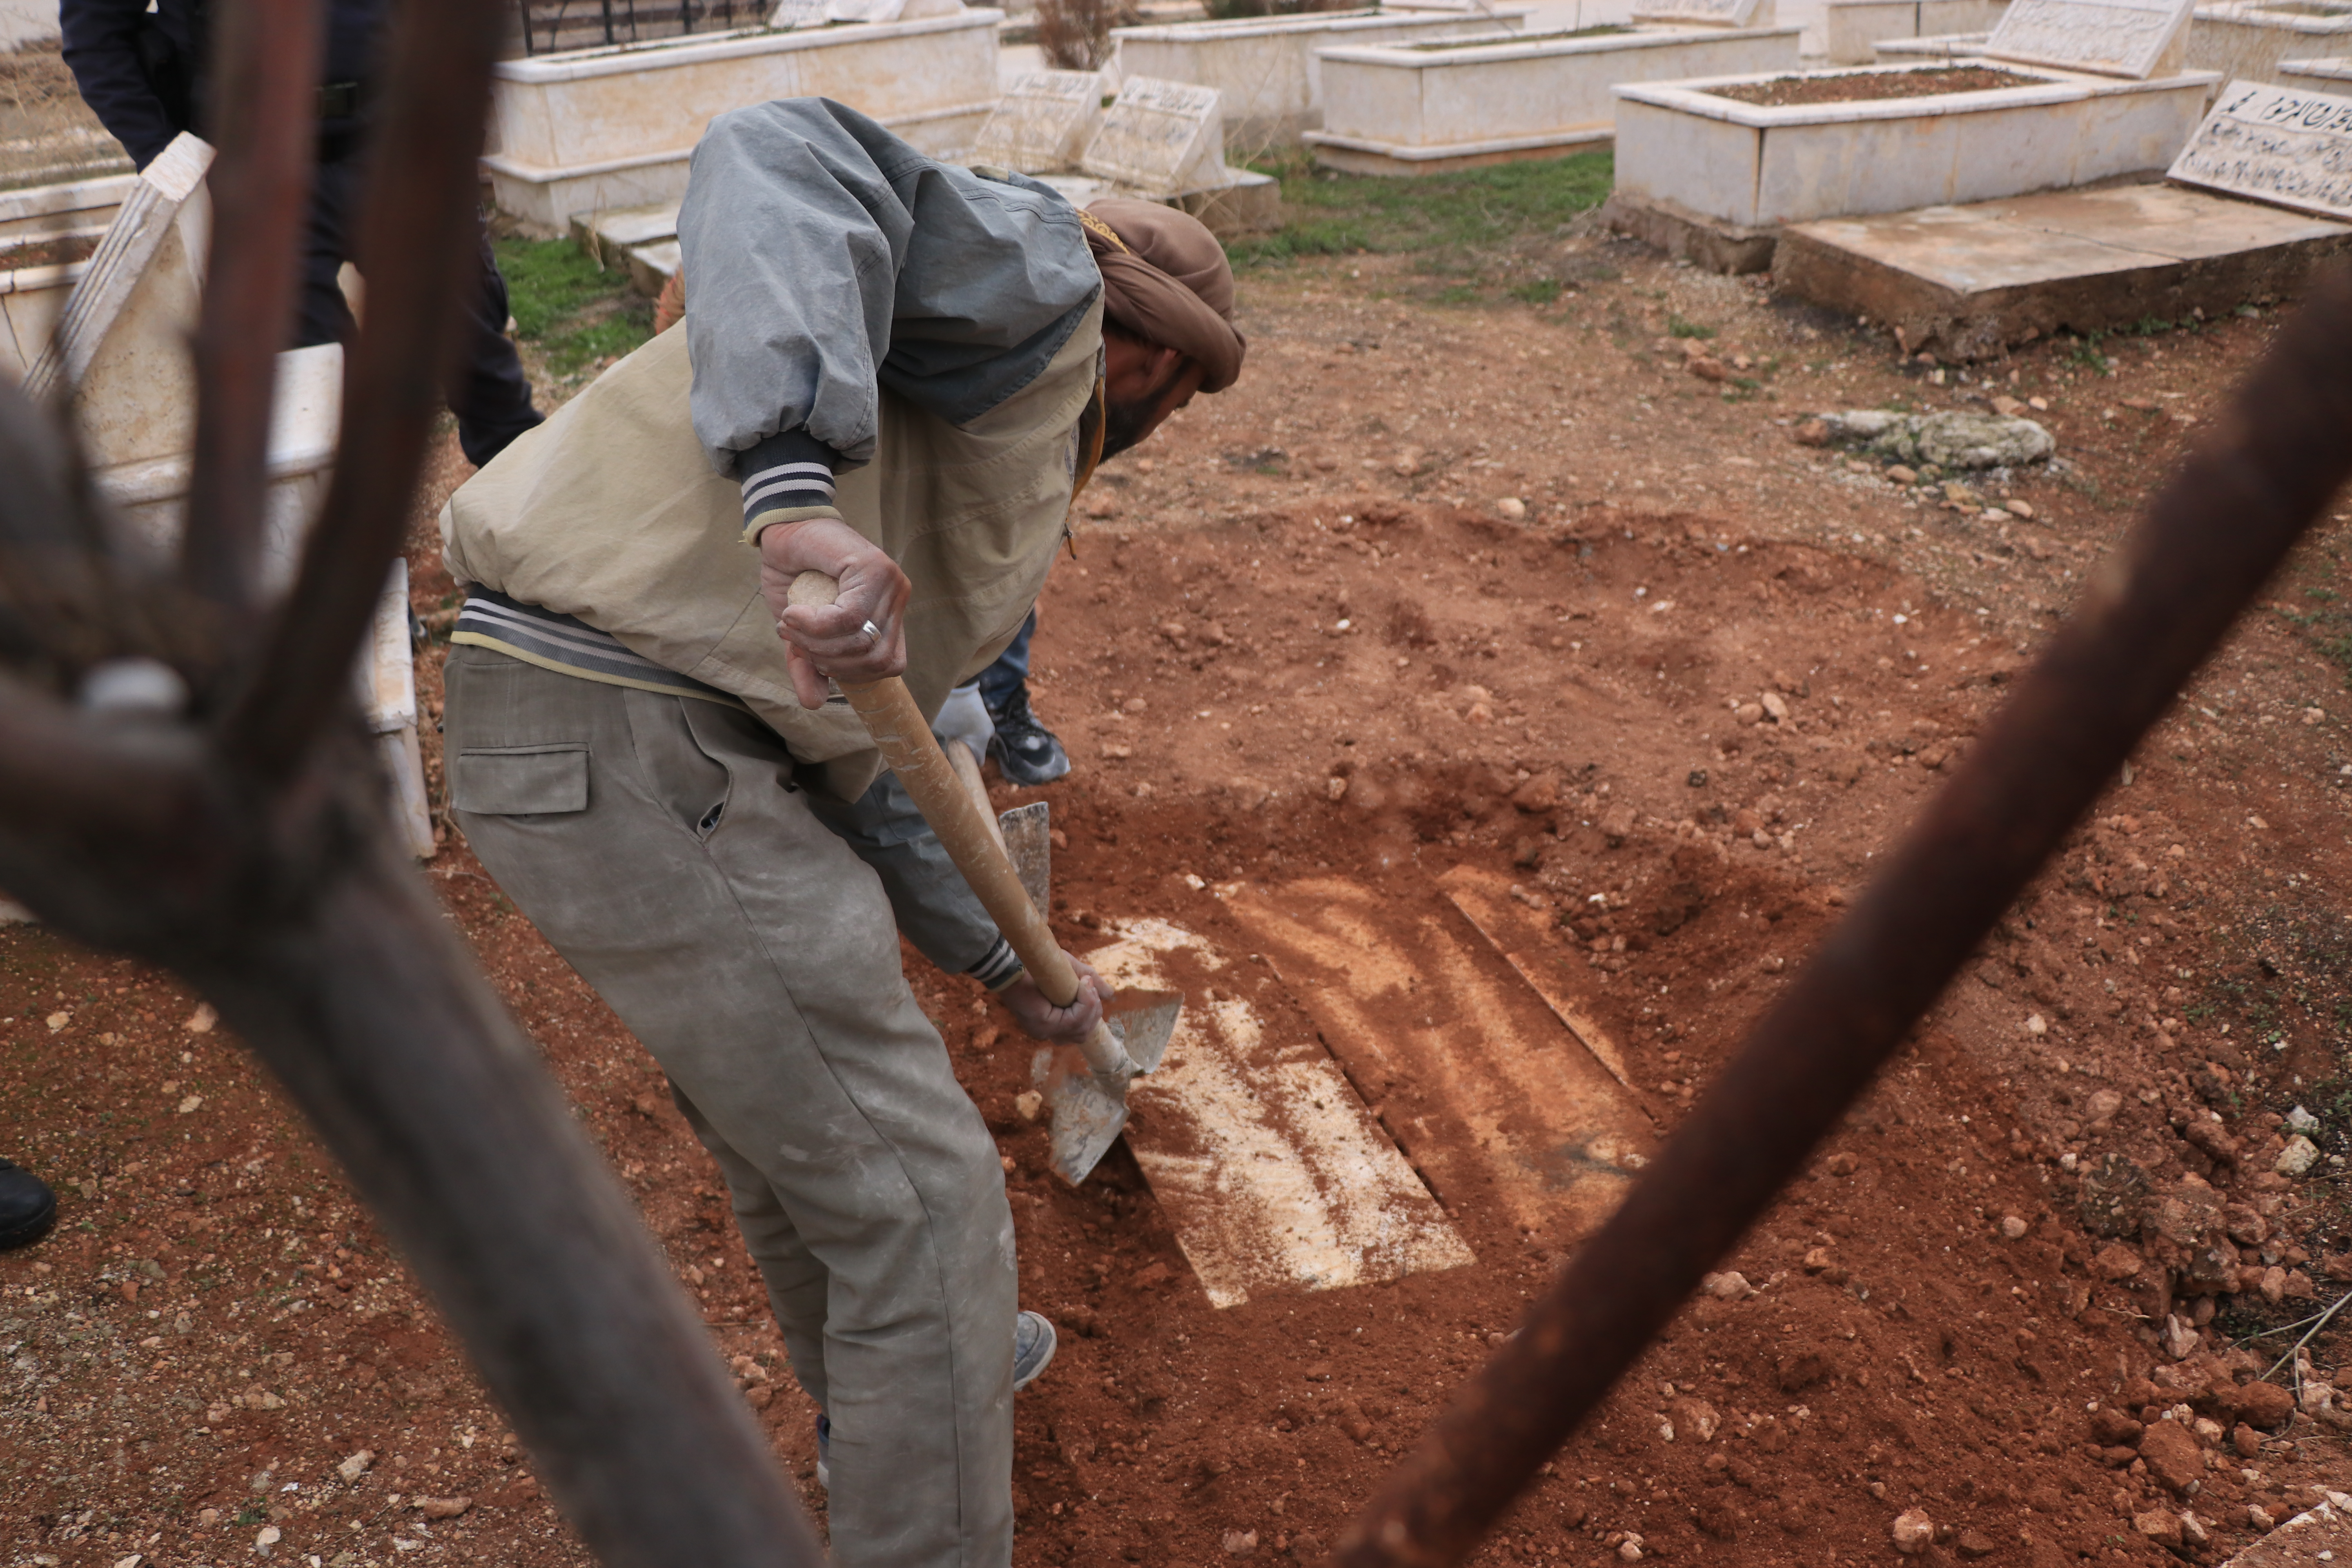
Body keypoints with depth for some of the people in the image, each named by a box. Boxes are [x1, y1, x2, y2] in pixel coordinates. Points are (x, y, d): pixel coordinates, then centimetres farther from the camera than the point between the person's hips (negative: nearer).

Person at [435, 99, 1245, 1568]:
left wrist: (1004, 963, 30)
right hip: (637, 756, -11)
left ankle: (888, 1377, 55)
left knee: (787, 1089, 30)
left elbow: (852, 768, 25)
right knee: (916, 1200, 0)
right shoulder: (1040, 270, 0)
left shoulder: (997, 487, 26)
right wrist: (792, 489, -36)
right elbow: (782, 163, -21)